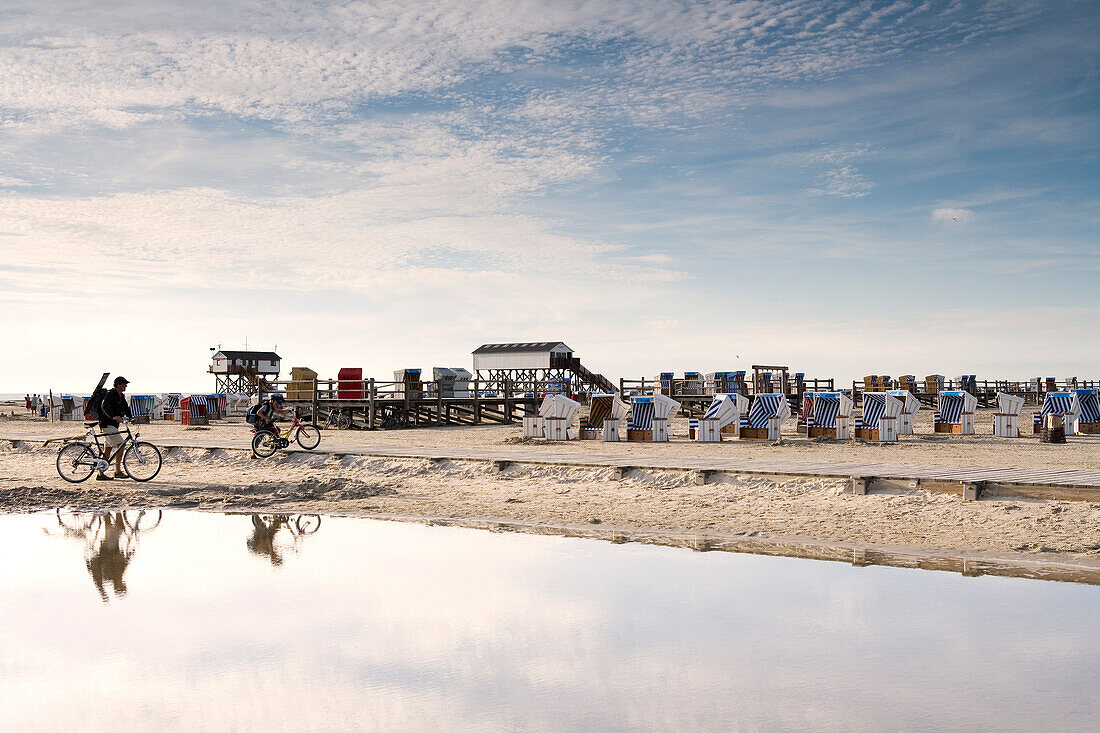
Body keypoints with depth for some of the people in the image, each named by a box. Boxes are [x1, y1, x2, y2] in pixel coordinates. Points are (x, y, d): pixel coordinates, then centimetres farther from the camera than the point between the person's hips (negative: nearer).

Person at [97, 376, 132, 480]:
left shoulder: (121, 396, 14)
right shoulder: (110, 394, -16)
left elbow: (126, 408, 17)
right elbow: (105, 406, -32)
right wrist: (113, 416, -47)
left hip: (113, 425, 10)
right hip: (107, 425, -10)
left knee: (108, 449, 9)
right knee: (120, 445, -14)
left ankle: (101, 474, 12)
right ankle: (118, 471, -11)